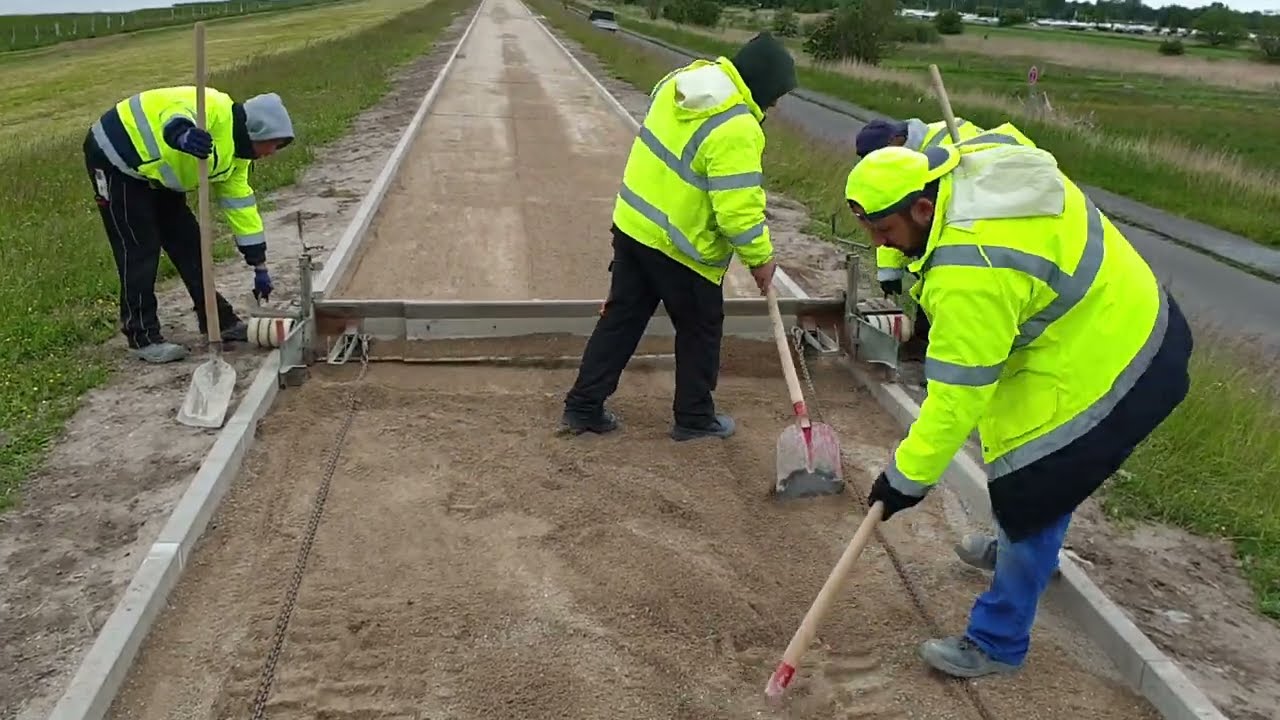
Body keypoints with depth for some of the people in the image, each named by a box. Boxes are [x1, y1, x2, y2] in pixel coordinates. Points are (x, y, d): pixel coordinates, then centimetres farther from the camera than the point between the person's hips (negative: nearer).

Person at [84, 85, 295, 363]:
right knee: (139, 250, -10)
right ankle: (142, 337, -2)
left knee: (188, 243, 8)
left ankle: (219, 320, 16)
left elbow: (241, 205, 8)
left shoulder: (234, 157, 4)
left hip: (153, 171, 10)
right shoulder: (218, 111, -26)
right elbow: (176, 113, -45)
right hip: (115, 156, -10)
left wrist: (260, 266, 8)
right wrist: (183, 135, -70)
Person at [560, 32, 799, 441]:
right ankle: (694, 418, 25)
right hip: (680, 248, -8)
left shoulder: (683, 79, 2)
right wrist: (760, 257, -11)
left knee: (620, 319, 16)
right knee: (700, 330, 13)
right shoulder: (735, 128, -25)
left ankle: (583, 408, 21)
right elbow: (739, 209, -25)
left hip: (633, 224, 8)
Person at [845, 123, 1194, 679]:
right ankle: (1024, 548, 53)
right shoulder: (976, 159, -10)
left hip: (1100, 365, -10)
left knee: (1033, 489, -3)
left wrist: (908, 477, -20)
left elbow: (958, 396, -29)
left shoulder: (970, 272, -35)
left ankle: (996, 643, 9)